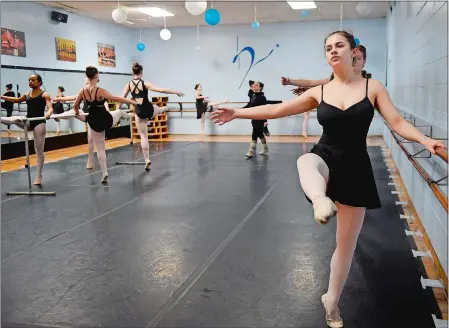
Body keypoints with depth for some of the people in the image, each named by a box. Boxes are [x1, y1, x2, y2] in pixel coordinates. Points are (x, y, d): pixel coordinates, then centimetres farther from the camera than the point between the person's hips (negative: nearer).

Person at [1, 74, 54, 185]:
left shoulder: (44, 95, -6)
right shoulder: (27, 94, 11)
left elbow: (50, 107, -20)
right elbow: (17, 100, 31)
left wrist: (48, 114, -43)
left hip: (39, 123, -5)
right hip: (27, 121, 5)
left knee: (39, 150, 0)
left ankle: (38, 177, 6)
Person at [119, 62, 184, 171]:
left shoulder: (128, 85, -2)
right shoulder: (145, 83, -11)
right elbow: (161, 90, -17)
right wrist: (176, 92, -8)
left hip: (139, 112, 2)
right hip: (149, 110, -2)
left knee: (143, 136, 6)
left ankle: (147, 160, 3)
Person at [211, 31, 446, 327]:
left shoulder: (373, 87, -1)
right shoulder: (319, 93, 2)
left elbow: (397, 122, -8)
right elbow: (276, 110, 3)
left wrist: (425, 140, -26)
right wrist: (237, 113, -1)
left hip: (355, 168, 0)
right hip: (325, 159, 1)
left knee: (347, 242, 7)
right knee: (305, 161, -40)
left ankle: (332, 302, 26)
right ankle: (321, 201, -71)